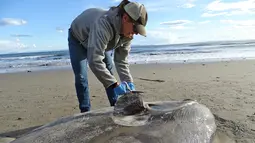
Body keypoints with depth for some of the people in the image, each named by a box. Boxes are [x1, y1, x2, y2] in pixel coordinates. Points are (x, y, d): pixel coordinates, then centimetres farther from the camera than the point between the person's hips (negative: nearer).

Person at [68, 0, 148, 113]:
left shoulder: (127, 34, -24)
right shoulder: (103, 24, -47)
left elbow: (121, 61, -17)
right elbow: (94, 60, -53)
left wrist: (129, 83, -28)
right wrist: (115, 84, -52)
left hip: (101, 41, 5)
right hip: (78, 38, -5)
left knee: (109, 74, 0)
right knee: (80, 77, -12)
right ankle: (85, 111, 1)